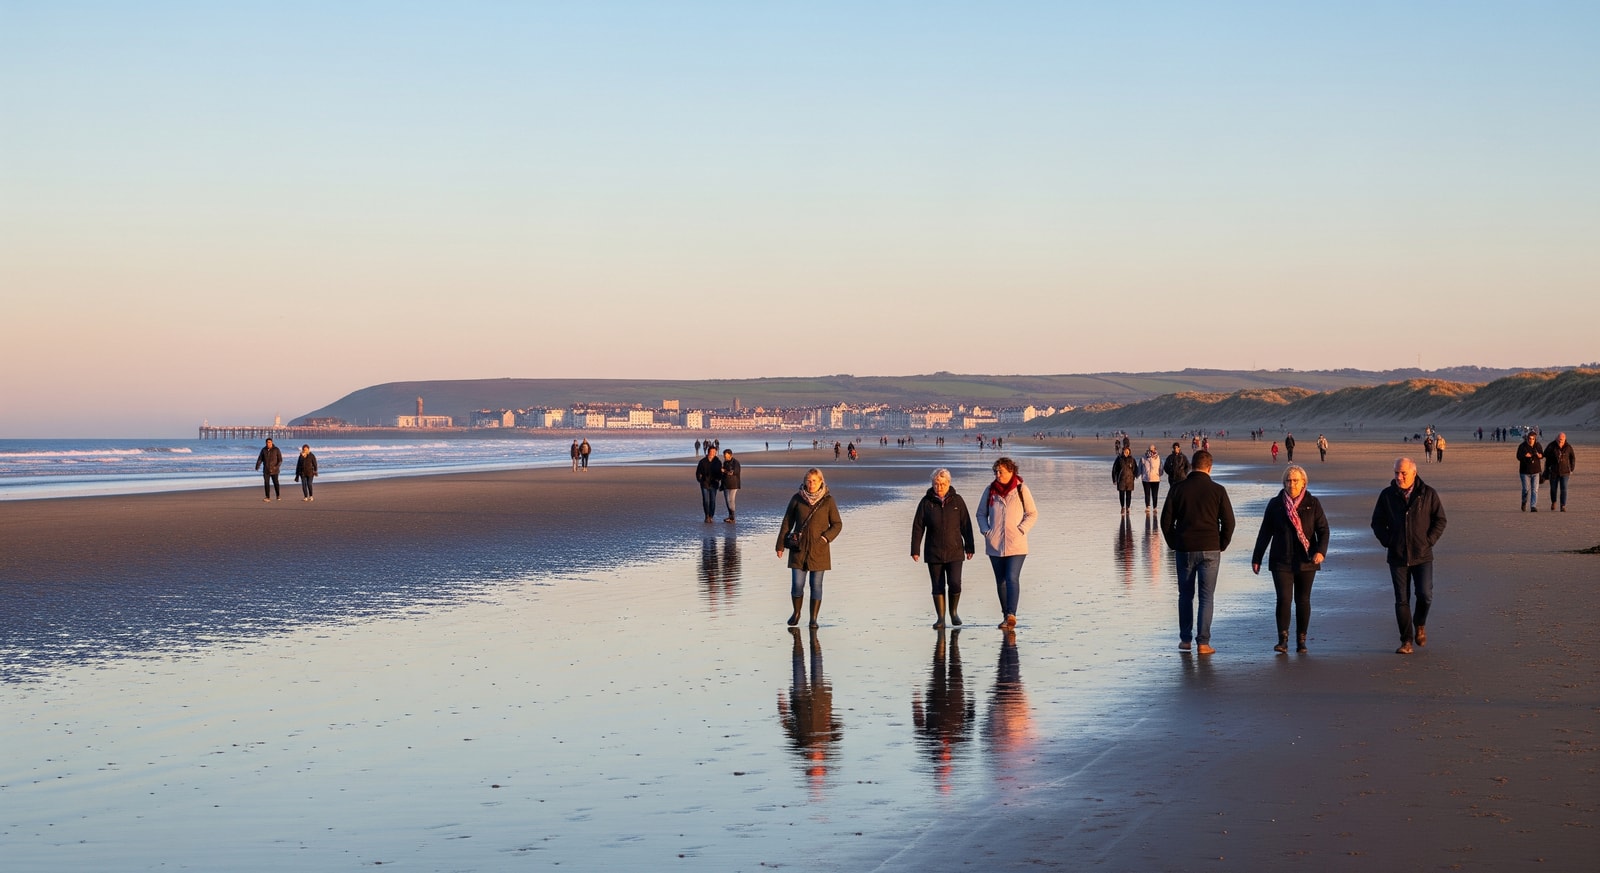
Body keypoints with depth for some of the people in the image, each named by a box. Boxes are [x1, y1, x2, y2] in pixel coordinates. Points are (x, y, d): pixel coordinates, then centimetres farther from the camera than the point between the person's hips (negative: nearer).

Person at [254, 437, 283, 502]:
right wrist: (257, 465, -17)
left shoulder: (276, 449, -6)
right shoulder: (264, 449, 2)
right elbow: (260, 458, 2)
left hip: (274, 470, -2)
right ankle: (267, 498, -5)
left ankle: (278, 495, 30)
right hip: (266, 470, 2)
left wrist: (277, 466, -24)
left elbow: (280, 459, -7)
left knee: (275, 483, 8)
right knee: (266, 483, -6)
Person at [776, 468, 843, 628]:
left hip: (818, 549, -1)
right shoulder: (797, 499, 0)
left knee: (816, 585, 2)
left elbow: (837, 524, 2)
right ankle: (796, 613, 23)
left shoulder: (828, 501, -3)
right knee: (797, 584, -1)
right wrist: (780, 544, 3)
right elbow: (787, 522, 5)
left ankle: (813, 619, 13)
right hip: (799, 548, 1)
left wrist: (826, 537, -15)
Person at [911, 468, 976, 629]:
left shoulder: (957, 501, 1)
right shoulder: (926, 502, 0)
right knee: (938, 587, 3)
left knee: (955, 584, -9)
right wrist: (915, 549, -1)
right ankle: (940, 618, 13)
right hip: (933, 553, 0)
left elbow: (966, 525, 6)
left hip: (955, 551, 0)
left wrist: (970, 547, 5)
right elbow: (918, 527, 2)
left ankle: (953, 611, 16)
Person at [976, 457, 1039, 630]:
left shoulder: (1021, 489, -1)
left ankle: (1011, 614, -24)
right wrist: (986, 531, 0)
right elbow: (981, 513, 16)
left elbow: (1032, 513, 5)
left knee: (1012, 578, -16)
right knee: (1001, 581, 8)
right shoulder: (990, 490, 6)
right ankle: (1006, 616, 17)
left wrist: (1021, 530, -8)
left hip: (1016, 544, -4)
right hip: (995, 544, 4)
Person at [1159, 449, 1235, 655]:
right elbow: (1229, 522, -3)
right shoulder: (1217, 490, -4)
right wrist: (1222, 545, 11)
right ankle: (1203, 642, -2)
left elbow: (1166, 520, 0)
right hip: (1210, 550, -1)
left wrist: (1174, 544, 12)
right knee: (1206, 597, 2)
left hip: (1184, 549, 1)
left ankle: (1185, 639, 15)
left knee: (1185, 595, 13)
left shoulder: (1178, 489, -1)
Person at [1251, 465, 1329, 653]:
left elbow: (1323, 530, 1)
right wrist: (1256, 558, 8)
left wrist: (1321, 551, -16)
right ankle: (1283, 639, -7)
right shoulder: (1275, 504, 5)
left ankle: (1301, 640, 15)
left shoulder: (1312, 504, 3)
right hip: (1281, 560, 0)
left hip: (1306, 561, 0)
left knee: (1303, 600, 6)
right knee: (1284, 598, -11)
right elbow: (1264, 533, 9)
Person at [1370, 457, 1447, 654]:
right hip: (1397, 556, 1)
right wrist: (1388, 541, 0)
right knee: (1402, 600, 0)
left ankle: (1420, 625, 23)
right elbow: (1377, 522, 11)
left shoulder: (1428, 494, 0)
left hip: (1422, 556, -1)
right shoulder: (1387, 495, 3)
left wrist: (1429, 541, -4)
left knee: (1425, 595, -8)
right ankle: (1406, 641, 6)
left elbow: (1440, 520, 5)